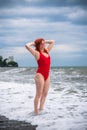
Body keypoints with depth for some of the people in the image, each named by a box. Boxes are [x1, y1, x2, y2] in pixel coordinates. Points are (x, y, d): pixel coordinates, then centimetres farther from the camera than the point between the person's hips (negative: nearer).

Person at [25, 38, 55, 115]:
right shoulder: (37, 53, -6)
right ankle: (36, 110, 2)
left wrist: (44, 41, 15)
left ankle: (41, 108, 16)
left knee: (45, 93, 9)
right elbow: (27, 45, -19)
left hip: (47, 75, 7)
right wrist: (33, 43, -1)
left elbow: (52, 42, 25)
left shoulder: (47, 51, 14)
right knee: (39, 94, -4)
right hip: (40, 74, -7)